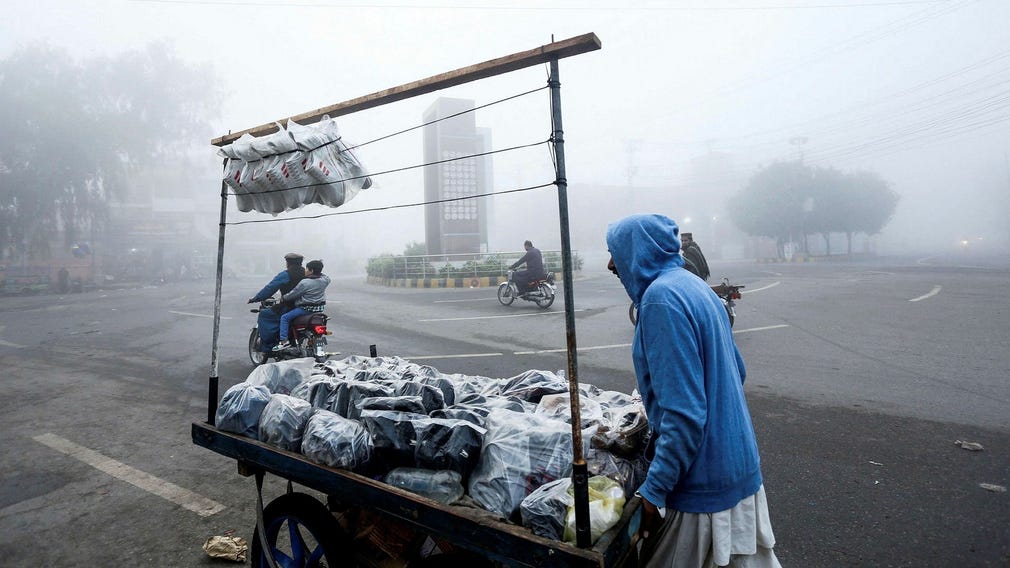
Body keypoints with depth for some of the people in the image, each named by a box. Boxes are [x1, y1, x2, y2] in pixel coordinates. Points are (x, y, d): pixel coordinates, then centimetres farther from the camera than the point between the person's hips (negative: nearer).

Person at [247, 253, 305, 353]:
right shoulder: (305, 274, 8)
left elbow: (270, 288, -9)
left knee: (264, 315, 6)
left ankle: (266, 347, 2)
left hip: (288, 308, -7)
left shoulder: (285, 275, -10)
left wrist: (255, 299, 1)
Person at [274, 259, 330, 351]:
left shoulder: (304, 283, -18)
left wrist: (283, 298, 7)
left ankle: (284, 341, -7)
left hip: (306, 309, -8)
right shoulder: (324, 280, -3)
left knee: (284, 318, 0)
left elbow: (293, 294, -11)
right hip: (320, 308, 8)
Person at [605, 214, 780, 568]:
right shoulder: (695, 286, 7)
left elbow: (684, 413, -26)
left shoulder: (662, 297, -22)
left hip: (704, 482, -9)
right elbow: (736, 370, 17)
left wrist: (654, 490, -18)